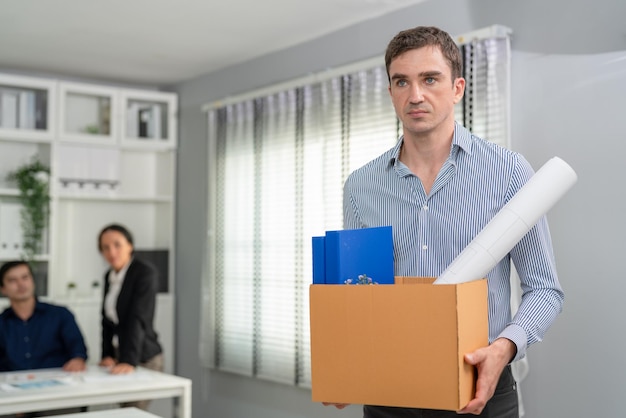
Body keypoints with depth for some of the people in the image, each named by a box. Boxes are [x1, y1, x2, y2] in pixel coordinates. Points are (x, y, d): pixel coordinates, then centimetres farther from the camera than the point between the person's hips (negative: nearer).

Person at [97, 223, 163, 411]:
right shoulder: (110, 276, 9)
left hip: (142, 359, -7)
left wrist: (129, 362, -32)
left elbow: (138, 319, -25)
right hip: (119, 356, 7)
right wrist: (107, 355, 1)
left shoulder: (145, 272, -15)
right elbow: (107, 319, 13)